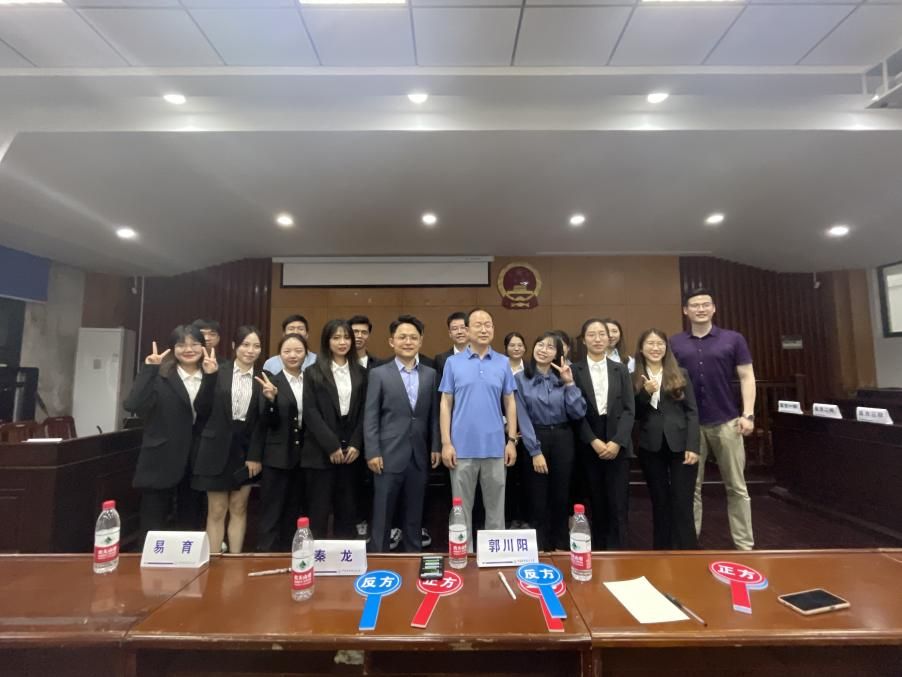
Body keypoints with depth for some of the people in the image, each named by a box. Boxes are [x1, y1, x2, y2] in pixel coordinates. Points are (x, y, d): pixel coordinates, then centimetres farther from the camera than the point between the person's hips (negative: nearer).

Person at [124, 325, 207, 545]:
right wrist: (149, 369, -22)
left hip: (196, 463, 3)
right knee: (152, 527, 10)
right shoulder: (160, 377, -5)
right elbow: (132, 405, -21)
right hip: (161, 462, -3)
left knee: (191, 525, 17)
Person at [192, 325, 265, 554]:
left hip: (246, 449, 2)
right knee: (216, 511, 6)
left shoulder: (262, 378, 2)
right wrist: (209, 376, -17)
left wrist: (255, 455, -3)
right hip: (217, 449, -1)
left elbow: (262, 421, 2)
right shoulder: (218, 372, -1)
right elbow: (202, 410, -7)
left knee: (239, 509, 11)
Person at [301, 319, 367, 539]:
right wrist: (331, 446, -12)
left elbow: (364, 411, 6)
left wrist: (355, 444, -6)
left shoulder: (360, 373, 10)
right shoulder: (313, 372, 2)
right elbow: (310, 412, -6)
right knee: (318, 510, 3)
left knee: (347, 510, 8)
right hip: (320, 451, -2)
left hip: (351, 450, 3)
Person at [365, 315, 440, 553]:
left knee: (414, 516, 14)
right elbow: (370, 417, -3)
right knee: (382, 516, 7)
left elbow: (433, 414, 9)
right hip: (389, 456, -3)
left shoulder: (430, 374, 8)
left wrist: (435, 447, 4)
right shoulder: (378, 374, 0)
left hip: (419, 456, 3)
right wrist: (372, 453, -9)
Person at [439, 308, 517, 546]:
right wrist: (446, 443, -6)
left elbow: (510, 403, 6)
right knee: (462, 507, 11)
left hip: (495, 447, 1)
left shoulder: (503, 363, 4)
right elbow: (446, 404, 0)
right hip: (462, 447, -1)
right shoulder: (453, 362, 0)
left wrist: (512, 440, 1)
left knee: (495, 506, 13)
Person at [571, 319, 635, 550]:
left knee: (618, 505, 2)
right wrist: (593, 441, -12)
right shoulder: (574, 370, 1)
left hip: (617, 445, 2)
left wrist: (617, 442, -10)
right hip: (588, 447, -1)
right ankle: (598, 552, 22)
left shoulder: (621, 370, 9)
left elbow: (629, 409, 2)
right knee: (597, 504, 8)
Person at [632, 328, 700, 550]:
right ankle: (662, 551, 24)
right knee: (659, 503, 11)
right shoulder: (634, 378, 4)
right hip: (651, 448, 1)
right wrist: (645, 393, -16)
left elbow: (692, 412, 1)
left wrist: (692, 447, -7)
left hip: (680, 445, 0)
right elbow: (633, 415, 0)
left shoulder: (680, 374, 5)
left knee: (682, 504, 0)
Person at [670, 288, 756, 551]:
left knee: (736, 487, 9)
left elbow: (747, 378, 1)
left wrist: (748, 414, -8)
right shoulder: (675, 344, 4)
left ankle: (745, 545, 22)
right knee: (691, 487, 8)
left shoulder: (733, 339, 2)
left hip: (726, 422, 0)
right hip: (689, 424, 1)